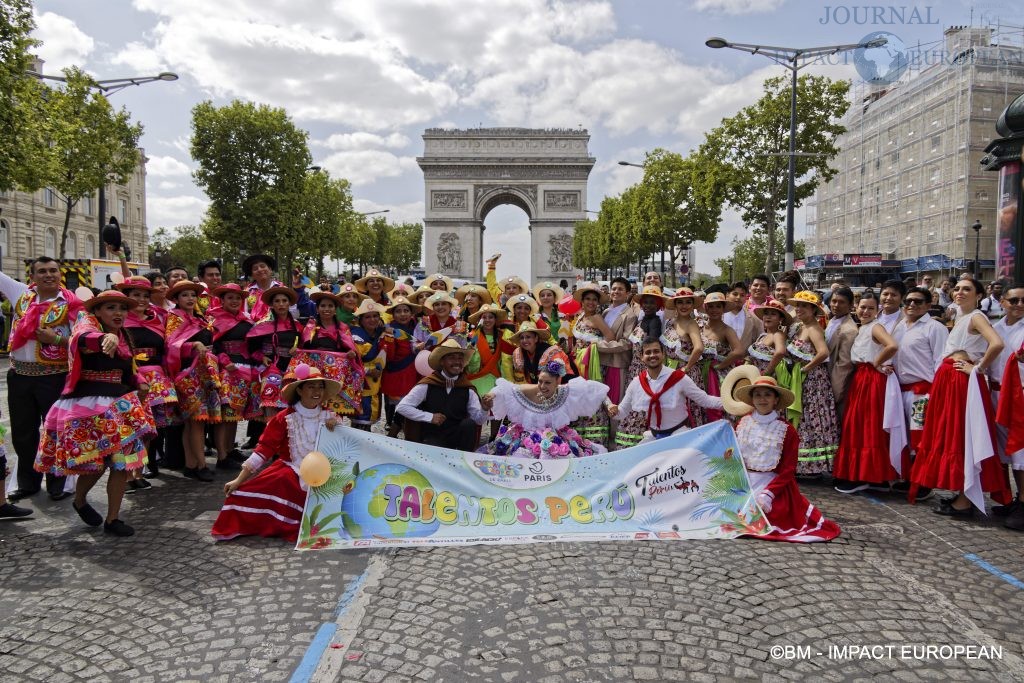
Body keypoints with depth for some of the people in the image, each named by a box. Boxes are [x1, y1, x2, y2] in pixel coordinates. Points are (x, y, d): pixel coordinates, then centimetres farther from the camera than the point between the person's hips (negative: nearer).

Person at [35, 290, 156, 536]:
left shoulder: (123, 337, 12)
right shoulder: (88, 323, -8)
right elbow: (82, 337, -34)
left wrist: (139, 384, 7)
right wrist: (105, 338, -55)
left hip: (119, 404, 6)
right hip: (87, 404, -6)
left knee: (123, 460, -1)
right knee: (95, 462, 0)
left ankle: (112, 519, 12)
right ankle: (79, 501, 31)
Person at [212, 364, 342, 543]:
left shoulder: (329, 417, 3)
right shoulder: (285, 418, -7)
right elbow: (264, 449, -9)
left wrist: (337, 428, -14)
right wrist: (239, 480, -14)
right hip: (291, 473, -2)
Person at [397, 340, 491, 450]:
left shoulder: (467, 389, 2)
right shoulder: (427, 385, -5)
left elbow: (478, 420, 0)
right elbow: (402, 407, -9)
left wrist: (484, 410, -22)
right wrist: (429, 417, -16)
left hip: (458, 436, 4)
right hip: (433, 437, -4)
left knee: (469, 423, -27)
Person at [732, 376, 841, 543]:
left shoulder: (787, 430, -6)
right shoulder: (743, 423, 4)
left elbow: (788, 470, -8)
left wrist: (767, 493, -19)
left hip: (773, 484, -3)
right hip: (743, 481, 3)